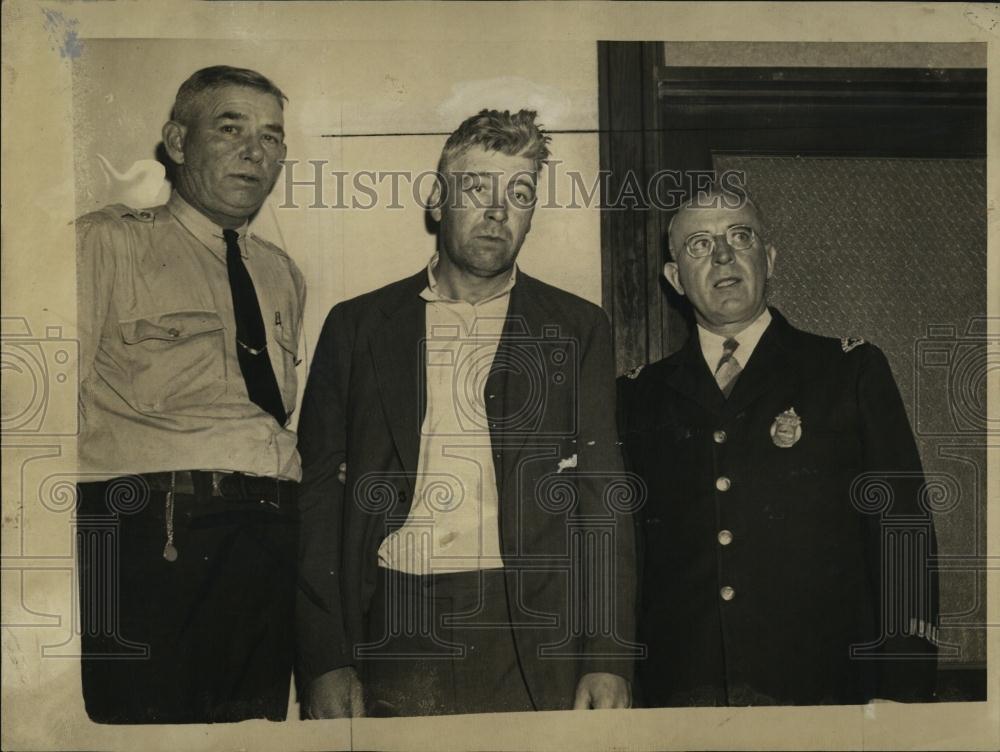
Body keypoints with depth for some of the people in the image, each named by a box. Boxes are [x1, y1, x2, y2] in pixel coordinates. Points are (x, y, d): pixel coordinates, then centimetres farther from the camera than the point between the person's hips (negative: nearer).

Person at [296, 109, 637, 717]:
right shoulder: (357, 326, 12)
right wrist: (325, 661, -1)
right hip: (393, 636, 0)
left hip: (532, 639, 0)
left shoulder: (577, 330, 12)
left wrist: (608, 660, -5)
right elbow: (318, 495, 8)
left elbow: (603, 495, 6)